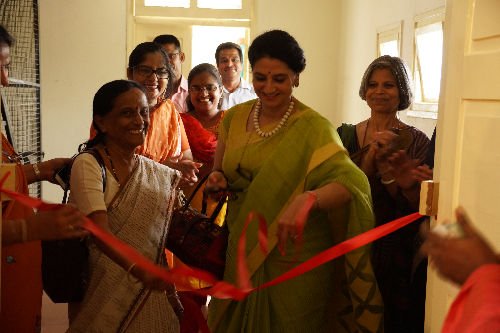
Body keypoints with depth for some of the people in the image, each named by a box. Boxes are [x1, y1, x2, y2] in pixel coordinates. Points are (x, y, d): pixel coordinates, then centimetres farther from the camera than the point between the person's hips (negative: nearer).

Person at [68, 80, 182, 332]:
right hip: (103, 300, -5)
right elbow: (99, 230, -25)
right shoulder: (88, 164, -12)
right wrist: (138, 269, -40)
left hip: (152, 298, 5)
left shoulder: (162, 176, 5)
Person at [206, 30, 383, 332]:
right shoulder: (235, 117, 1)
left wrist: (307, 199, -47)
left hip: (294, 259, -5)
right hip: (241, 252, 5)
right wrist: (216, 182, -9)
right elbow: (218, 175, 14)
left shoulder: (313, 128, -15)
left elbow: (352, 182, -29)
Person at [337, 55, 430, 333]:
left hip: (395, 252, -2)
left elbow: (415, 205, -11)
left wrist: (385, 165, -22)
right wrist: (371, 156, -20)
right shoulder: (346, 134, 1)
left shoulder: (417, 141, -6)